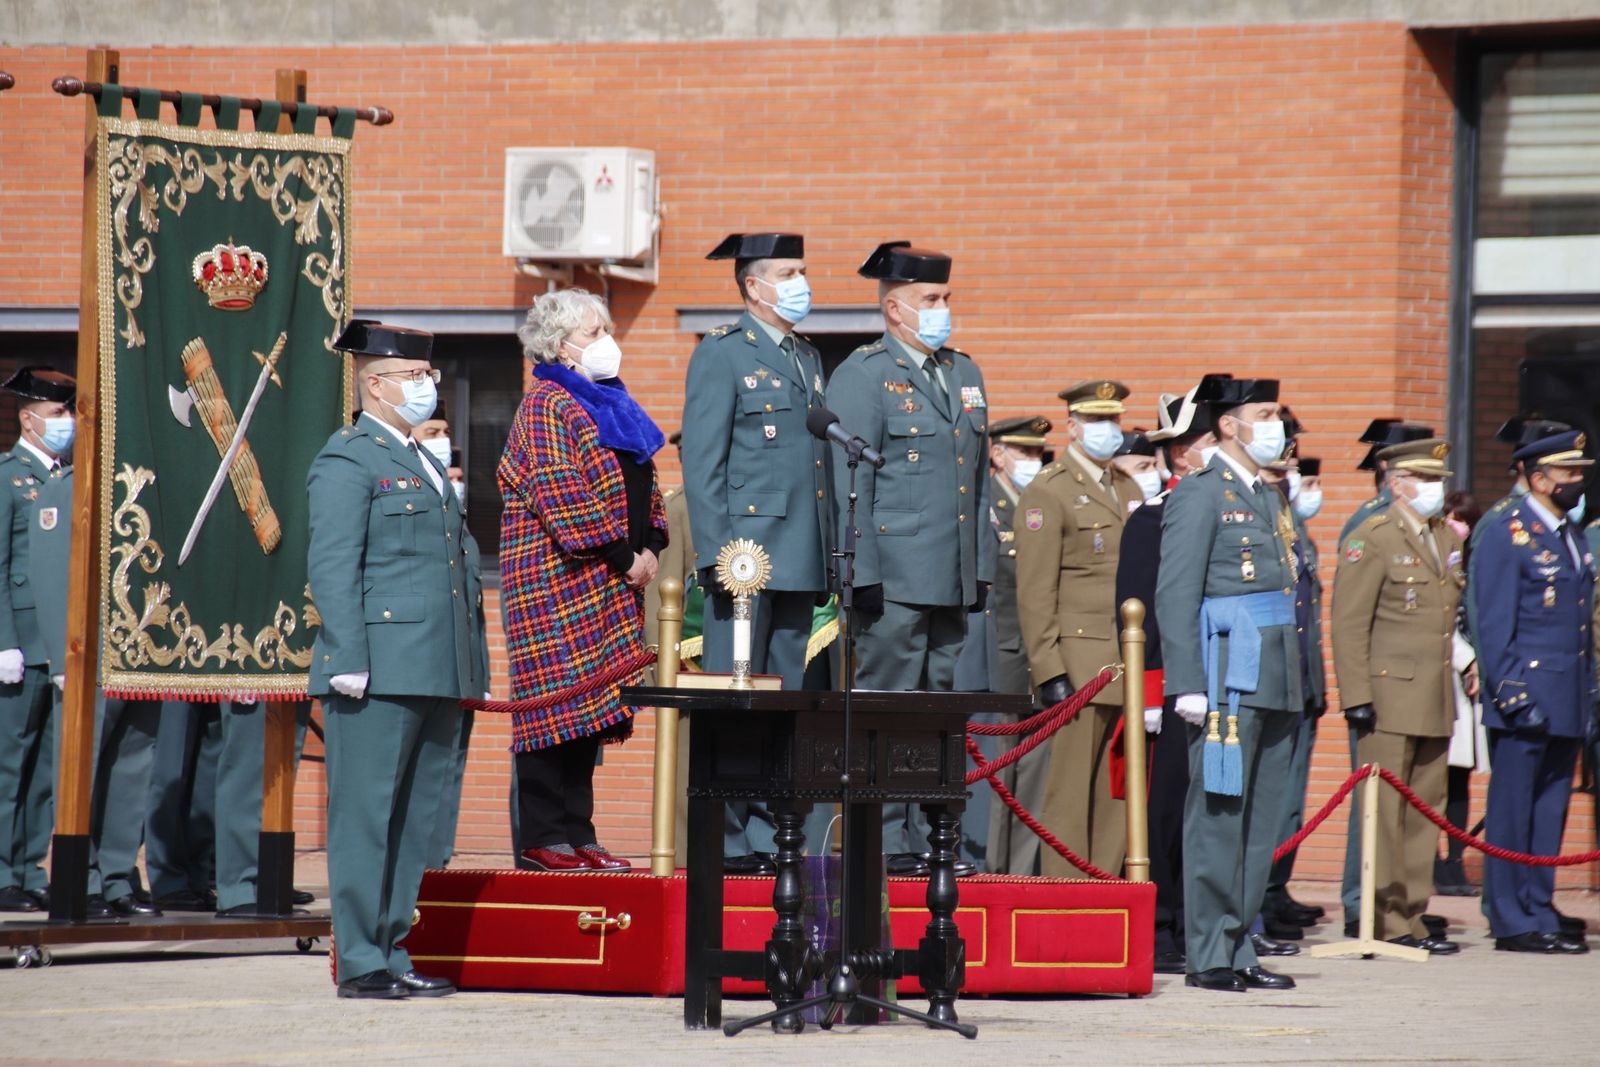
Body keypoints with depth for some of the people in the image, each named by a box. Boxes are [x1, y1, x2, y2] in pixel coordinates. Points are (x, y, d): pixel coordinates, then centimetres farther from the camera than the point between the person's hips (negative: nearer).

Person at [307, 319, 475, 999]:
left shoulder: (423, 464, 22)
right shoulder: (348, 460, -4)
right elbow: (332, 567, -11)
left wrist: (465, 674, 19)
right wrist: (348, 661, -19)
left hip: (435, 678, 9)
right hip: (378, 675, -9)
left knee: (415, 821, 10)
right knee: (365, 816, -5)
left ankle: (391, 953, 14)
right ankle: (359, 963, -4)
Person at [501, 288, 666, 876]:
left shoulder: (610, 405, 19)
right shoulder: (548, 406, -8)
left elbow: (643, 484, 22)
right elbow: (558, 492, -17)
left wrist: (649, 545, 5)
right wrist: (622, 553, -16)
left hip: (608, 585, 8)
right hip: (561, 579, -8)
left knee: (588, 708, 7)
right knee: (560, 701, -9)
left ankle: (577, 833, 8)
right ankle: (545, 836, -8)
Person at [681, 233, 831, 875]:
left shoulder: (807, 358, 19)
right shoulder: (722, 354, -3)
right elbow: (701, 462, -8)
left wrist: (827, 557, 13)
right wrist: (716, 555, -15)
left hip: (800, 563, 7)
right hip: (747, 551, -7)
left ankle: (773, 837, 9)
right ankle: (725, 841, -5)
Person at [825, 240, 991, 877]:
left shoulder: (964, 375, 18)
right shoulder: (862, 376, -5)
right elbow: (848, 484, -9)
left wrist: (983, 567, 16)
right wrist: (862, 577, -15)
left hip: (953, 582, 7)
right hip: (895, 583, -7)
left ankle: (925, 836, 13)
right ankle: (883, 842, -5)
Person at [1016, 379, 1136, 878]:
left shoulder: (1129, 490, 19)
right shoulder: (1048, 493, -4)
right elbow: (1035, 591, -9)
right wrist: (1050, 670, -15)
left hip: (1130, 667, 7)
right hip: (1080, 665, -7)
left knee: (1119, 796, 5)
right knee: (1071, 794, -5)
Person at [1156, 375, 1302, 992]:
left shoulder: (1268, 498, 20)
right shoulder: (1199, 494, -5)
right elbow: (1174, 595, -11)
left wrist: (1296, 686, 17)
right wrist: (1187, 686, -18)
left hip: (1276, 684, 8)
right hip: (1227, 681, -8)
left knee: (1260, 822, 8)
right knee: (1218, 818, -7)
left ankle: (1239, 948, 12)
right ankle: (1208, 956, -5)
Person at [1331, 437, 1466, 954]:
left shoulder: (1448, 539, 16)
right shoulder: (1371, 541, -7)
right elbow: (1348, 625, -11)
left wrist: (1467, 668, 16)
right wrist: (1357, 697, -16)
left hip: (1436, 705, 7)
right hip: (1390, 698, -7)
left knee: (1426, 810, 9)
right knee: (1384, 814, -4)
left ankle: (1413, 916, 14)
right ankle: (1386, 921, -2)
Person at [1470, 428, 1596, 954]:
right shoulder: (1506, 535, -7)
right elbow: (1494, 624, -11)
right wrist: (1512, 693, -17)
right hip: (1526, 701, -8)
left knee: (1551, 810, 9)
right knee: (1513, 812, -3)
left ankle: (1539, 914, 13)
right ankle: (1511, 922, -1)